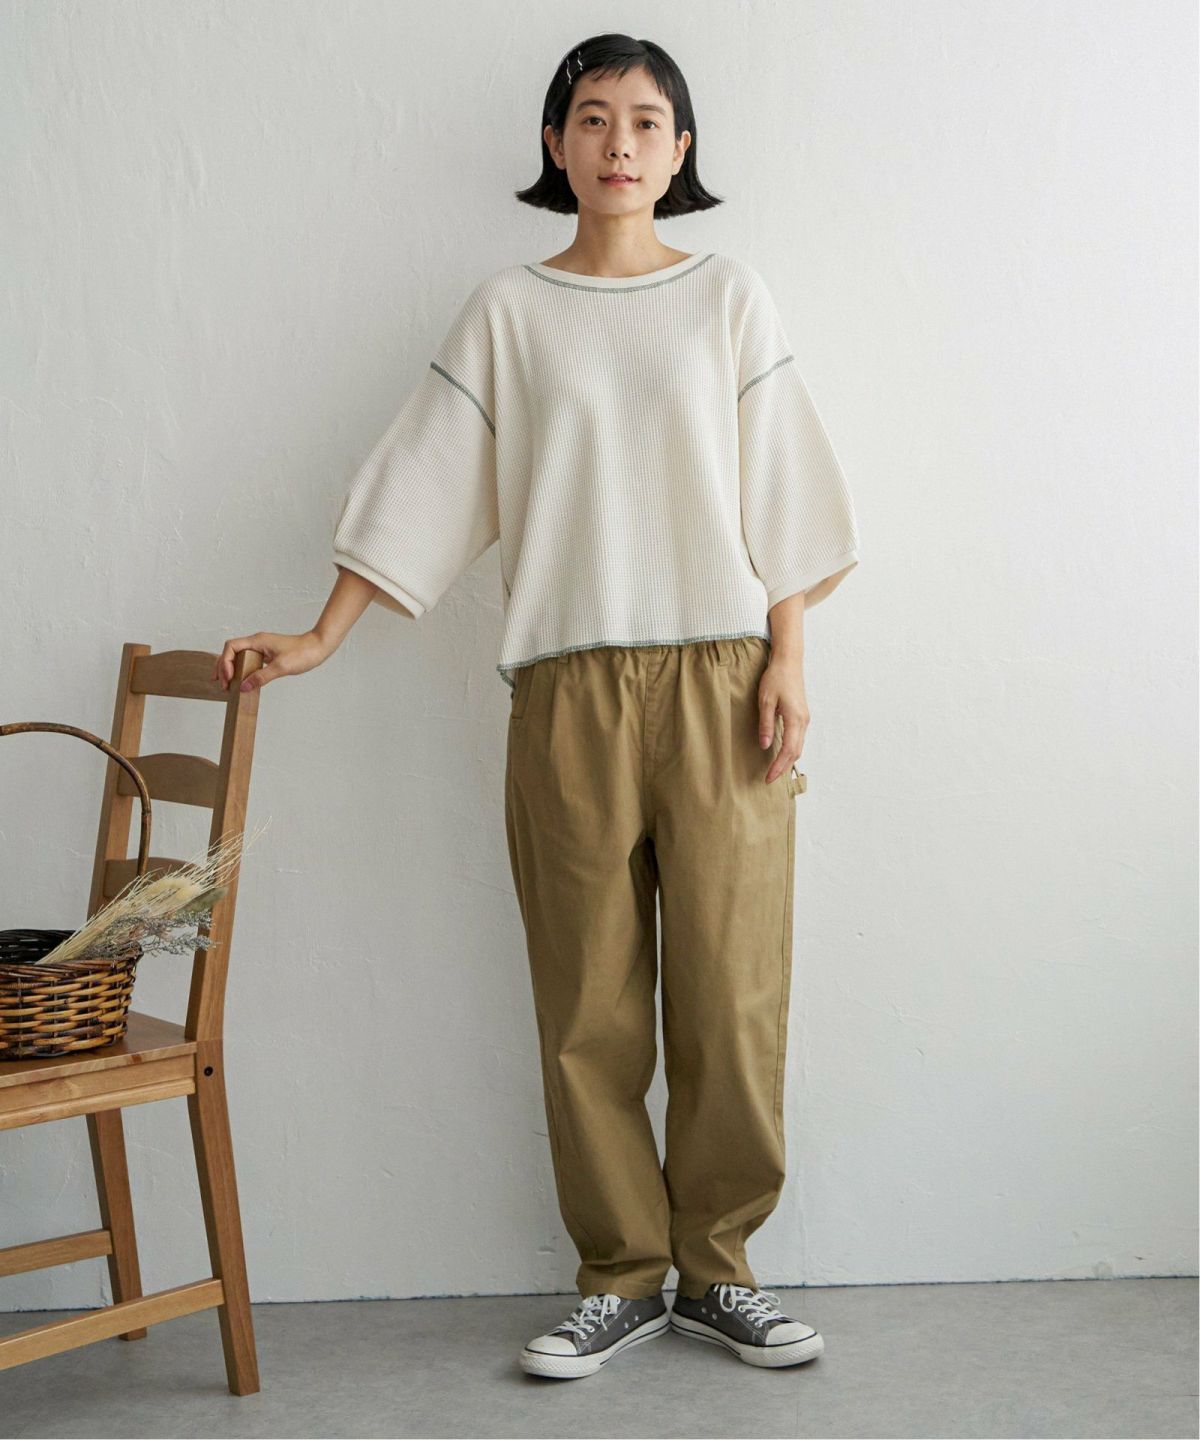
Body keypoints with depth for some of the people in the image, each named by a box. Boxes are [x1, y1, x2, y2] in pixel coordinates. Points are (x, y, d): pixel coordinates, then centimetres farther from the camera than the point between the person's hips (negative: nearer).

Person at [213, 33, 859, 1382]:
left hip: (720, 676, 0)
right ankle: (622, 1275, 15)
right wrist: (321, 636, 4)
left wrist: (788, 660, -2)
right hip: (568, 688, 0)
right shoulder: (507, 310, 9)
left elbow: (777, 492, 7)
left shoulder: (727, 295, 10)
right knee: (587, 998, 2)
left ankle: (717, 1268, 15)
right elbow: (424, 487, 9)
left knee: (729, 987, 0)